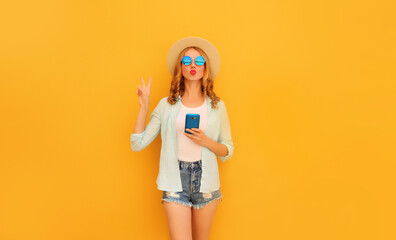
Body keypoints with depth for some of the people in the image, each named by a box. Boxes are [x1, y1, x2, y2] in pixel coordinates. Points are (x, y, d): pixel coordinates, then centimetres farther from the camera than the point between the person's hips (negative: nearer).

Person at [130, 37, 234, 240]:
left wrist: (205, 141, -13)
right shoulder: (166, 104, 2)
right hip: (175, 183, -1)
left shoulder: (217, 106, 4)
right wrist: (144, 105, -5)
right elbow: (137, 144, -1)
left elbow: (228, 151, 6)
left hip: (206, 182, 2)